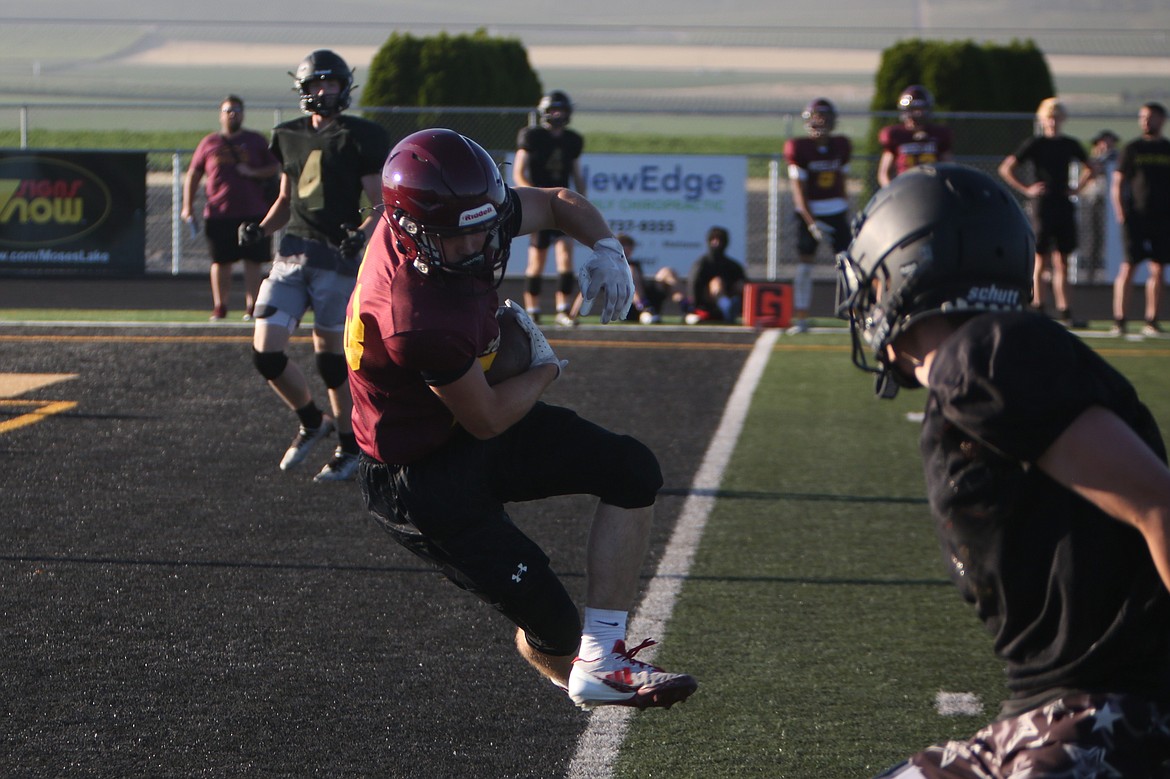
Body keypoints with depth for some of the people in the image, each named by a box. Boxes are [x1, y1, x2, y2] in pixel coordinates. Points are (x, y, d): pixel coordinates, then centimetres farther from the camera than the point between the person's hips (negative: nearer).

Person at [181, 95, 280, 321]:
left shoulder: (256, 141, 9)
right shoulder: (209, 143, 9)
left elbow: (275, 167, 9)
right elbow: (192, 175, 10)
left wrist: (253, 172, -9)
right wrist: (187, 207, 3)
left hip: (253, 212, 0)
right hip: (219, 214, 0)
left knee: (253, 261, -1)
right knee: (220, 261, 4)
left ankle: (251, 306, 5)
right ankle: (219, 306, 13)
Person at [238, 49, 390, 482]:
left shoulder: (359, 138, -4)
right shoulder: (290, 136, 13)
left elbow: (382, 205, -5)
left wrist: (362, 233, -24)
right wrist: (259, 228, 5)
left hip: (335, 256, -5)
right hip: (291, 251, 5)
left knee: (329, 355, 0)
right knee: (265, 352, -4)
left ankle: (350, 447, 18)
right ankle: (312, 421, 21)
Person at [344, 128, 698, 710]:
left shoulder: (467, 215, -14)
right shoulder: (418, 323, -38)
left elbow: (558, 203, 6)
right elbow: (488, 419, -22)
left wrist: (605, 247, -15)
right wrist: (546, 369, -3)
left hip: (470, 439, 9)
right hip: (423, 479, -9)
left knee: (631, 470, -4)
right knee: (550, 622, -7)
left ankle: (600, 661, -7)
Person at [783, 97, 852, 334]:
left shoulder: (841, 147, 2)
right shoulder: (800, 149, -10)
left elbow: (841, 184, 11)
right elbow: (799, 190, -12)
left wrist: (847, 215, 11)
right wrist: (811, 223, -19)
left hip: (837, 212, 3)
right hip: (809, 213, -3)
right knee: (805, 264, -1)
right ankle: (801, 319, 6)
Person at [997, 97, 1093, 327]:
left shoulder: (1070, 144, 10)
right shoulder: (1035, 144, -2)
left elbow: (1089, 169, 26)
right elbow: (1005, 169, -4)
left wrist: (1078, 188, 11)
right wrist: (1026, 190, -9)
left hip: (1064, 206, 4)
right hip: (1042, 206, -4)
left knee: (1061, 262, 4)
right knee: (1041, 261, -2)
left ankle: (1065, 311, 3)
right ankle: (1038, 309, 4)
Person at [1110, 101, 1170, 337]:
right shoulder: (1132, 149, 5)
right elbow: (1117, 185, 4)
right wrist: (1120, 214, -5)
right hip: (1136, 217, -3)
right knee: (1128, 267, -7)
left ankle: (1151, 322, 8)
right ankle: (1119, 320, -5)